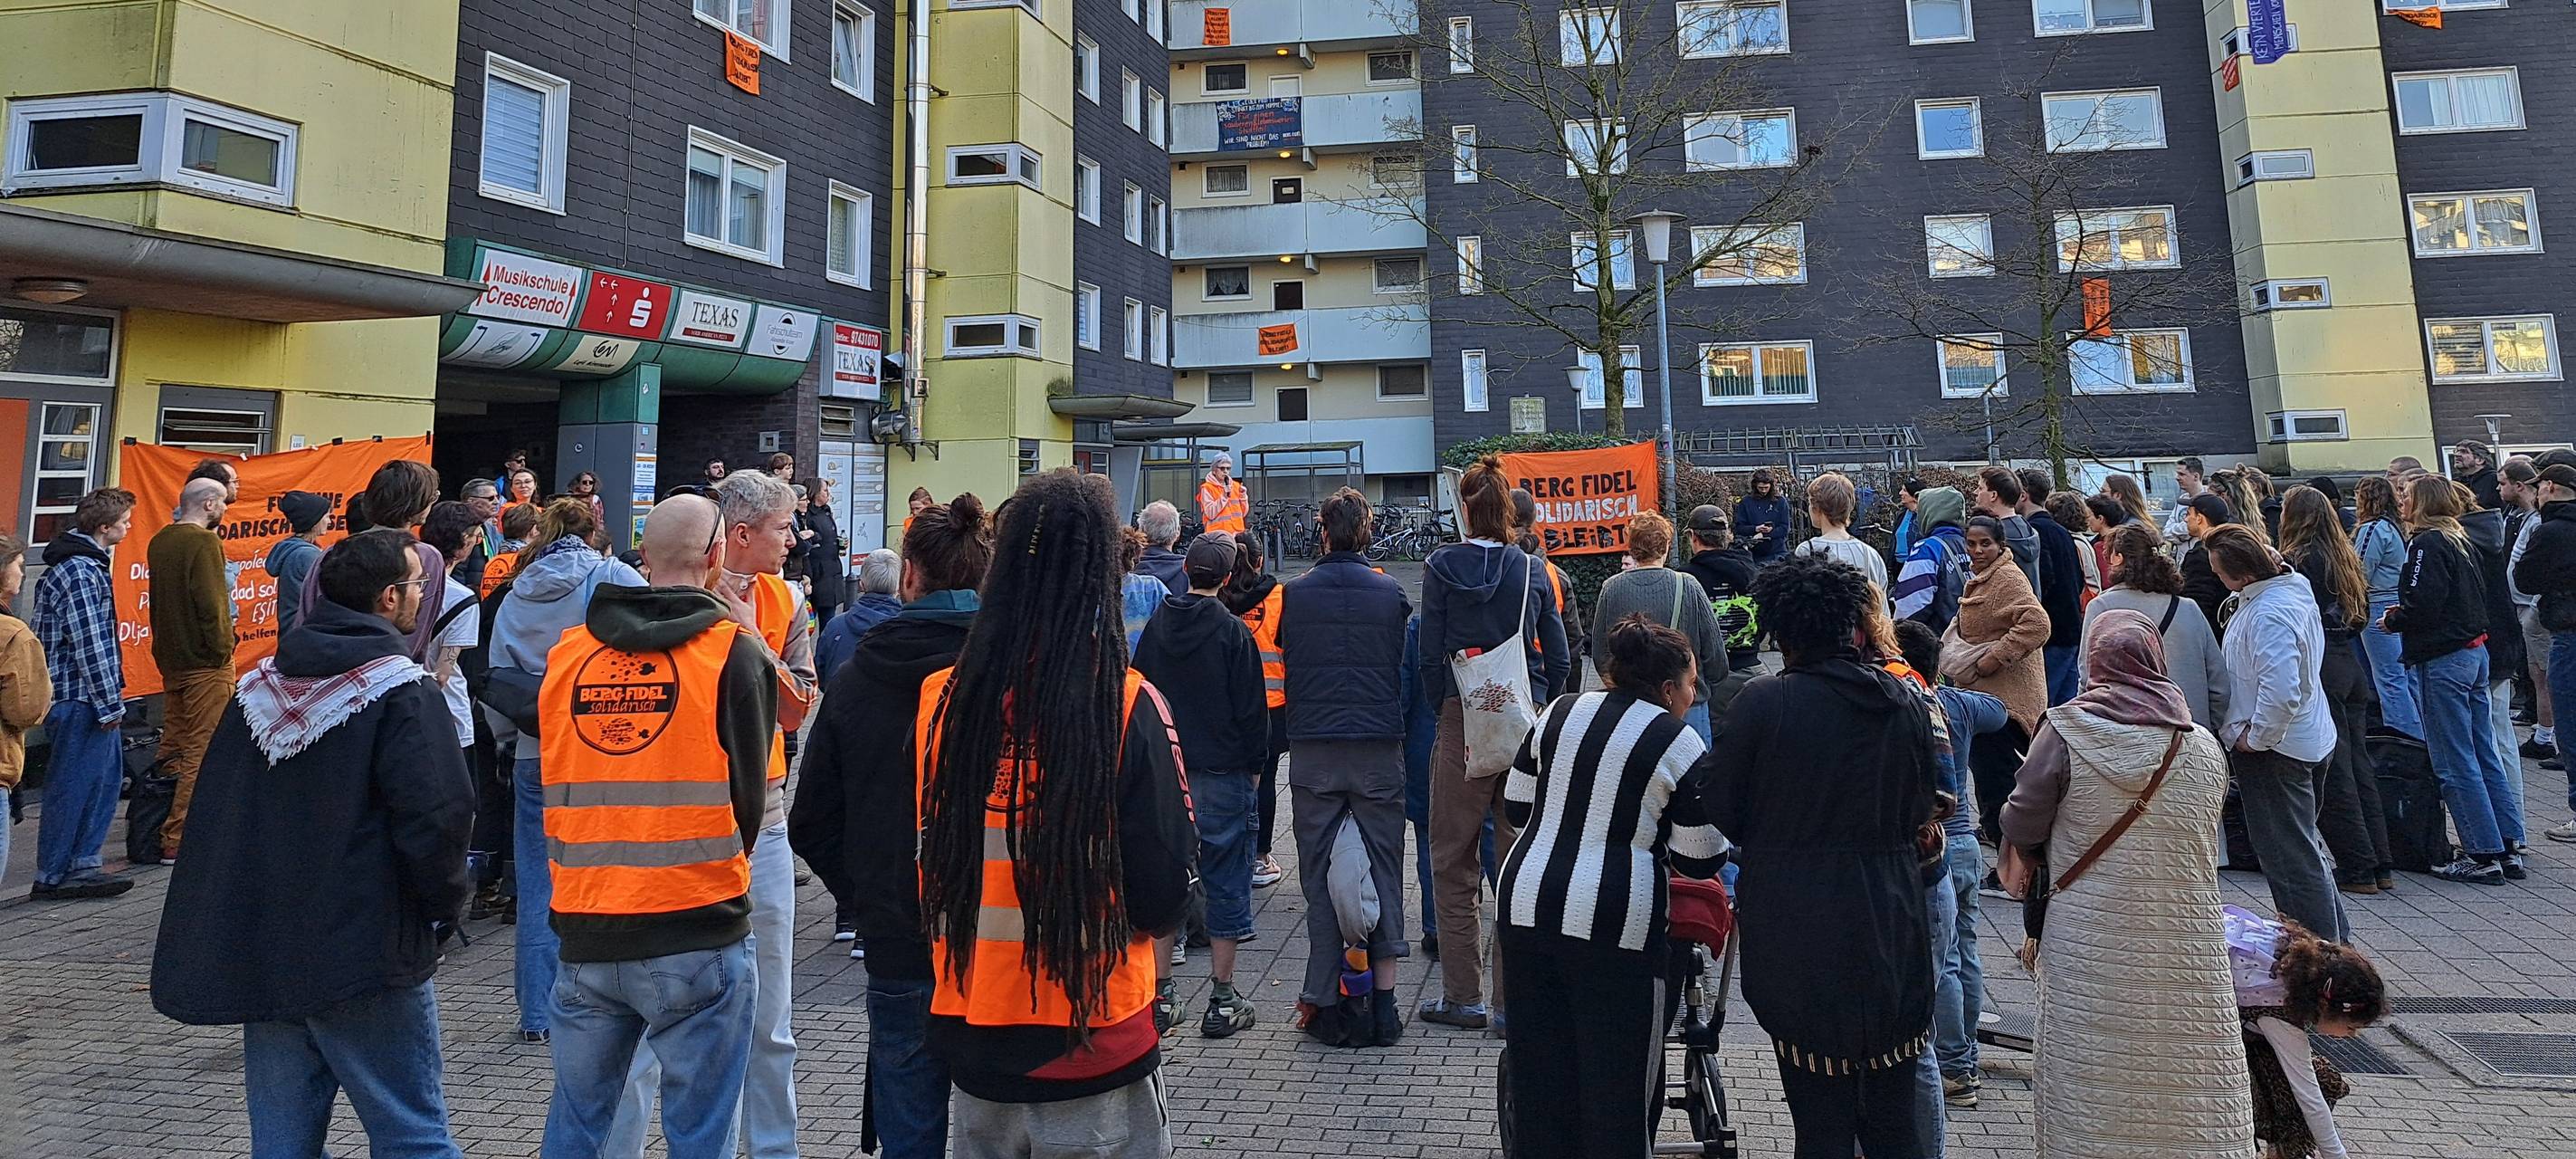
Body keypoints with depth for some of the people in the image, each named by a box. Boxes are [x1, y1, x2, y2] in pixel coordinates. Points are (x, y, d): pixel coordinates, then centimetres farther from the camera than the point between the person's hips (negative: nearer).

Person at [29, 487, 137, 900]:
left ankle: (82, 863, 19)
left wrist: (109, 700, 21)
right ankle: (53, 877, 9)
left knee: (108, 771, 14)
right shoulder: (81, 572, -18)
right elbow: (90, 646, -21)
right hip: (80, 696, -10)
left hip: (76, 695, 10)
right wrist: (109, 704, -17)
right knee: (74, 783, -1)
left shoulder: (79, 562, 14)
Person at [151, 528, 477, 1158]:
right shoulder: (402, 694, -13)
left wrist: (232, 929, 23)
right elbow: (437, 817, -22)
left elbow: (210, 816, 16)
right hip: (364, 962, -7)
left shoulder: (257, 689, 9)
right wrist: (446, 905, -5)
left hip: (258, 955, 7)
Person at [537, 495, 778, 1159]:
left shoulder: (567, 651, 5)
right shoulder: (734, 652, -8)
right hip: (699, 935, -4)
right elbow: (748, 793, -4)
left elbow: (556, 785, 13)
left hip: (584, 933, 5)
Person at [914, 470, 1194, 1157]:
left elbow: (922, 864, 4)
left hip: (972, 1035, 4)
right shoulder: (1127, 706, -18)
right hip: (1098, 1044, -3)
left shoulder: (940, 701, -9)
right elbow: (1167, 891, -13)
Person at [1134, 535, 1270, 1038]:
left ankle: (1158, 991, 18)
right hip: (1221, 773, -4)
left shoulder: (1157, 625, 2)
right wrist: (1254, 764, 5)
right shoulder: (1233, 631, -10)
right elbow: (1252, 709, -8)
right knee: (1226, 882, 4)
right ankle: (1223, 1002, 10)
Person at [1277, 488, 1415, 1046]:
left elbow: (1282, 667, 11)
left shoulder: (1295, 593, 1)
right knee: (1384, 870, 8)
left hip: (1312, 752, 0)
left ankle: (1322, 1000, 10)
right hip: (1379, 748, 0)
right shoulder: (1390, 593, 2)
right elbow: (1404, 669, 11)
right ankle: (1384, 998, 8)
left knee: (1319, 874, 7)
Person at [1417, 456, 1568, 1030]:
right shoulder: (1533, 570, 2)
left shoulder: (1442, 566, -5)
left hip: (1463, 721, -2)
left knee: (1453, 861, 9)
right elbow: (1559, 660, 3)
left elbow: (1430, 654, -5)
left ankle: (1463, 995, 14)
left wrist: (1445, 711, 7)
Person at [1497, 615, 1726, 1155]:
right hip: (1615, 923, -5)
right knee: (1618, 1076, 9)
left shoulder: (1560, 712, 10)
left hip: (1524, 903, 5)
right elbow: (1699, 861, 0)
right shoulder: (1681, 746, -3)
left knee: (1536, 1067, 14)